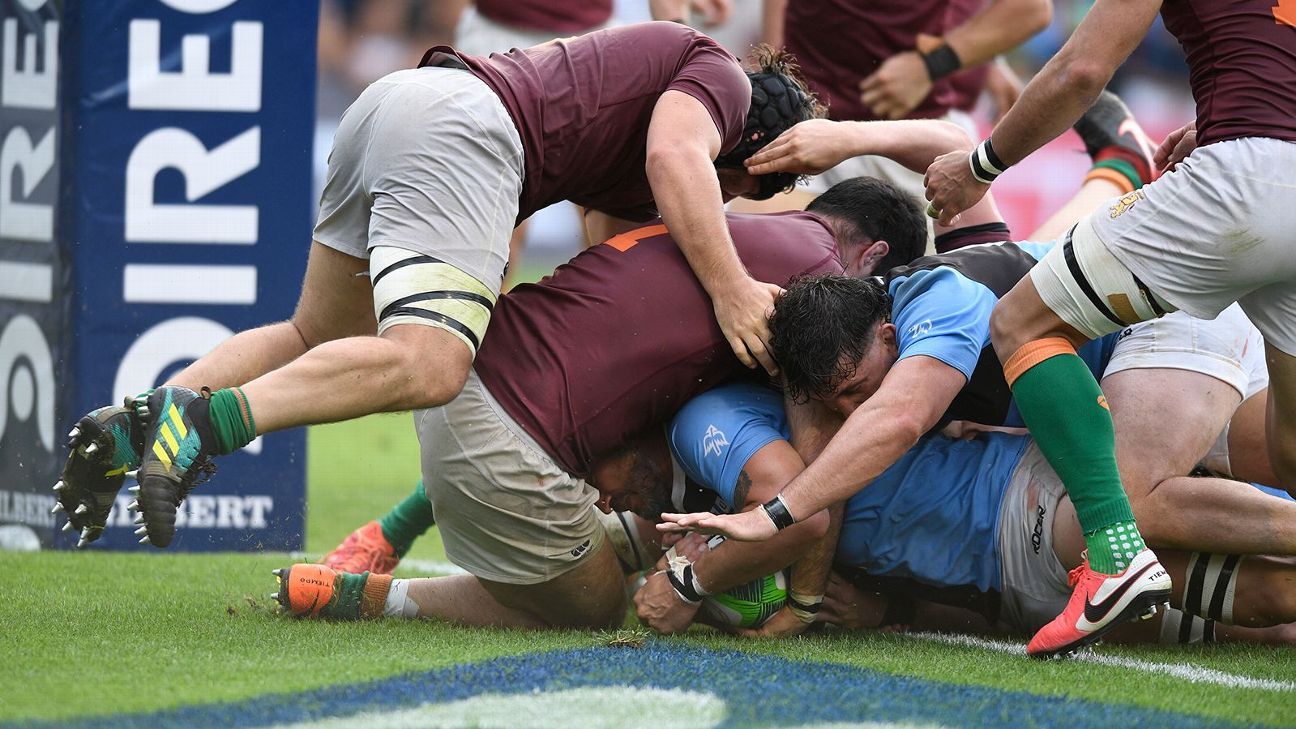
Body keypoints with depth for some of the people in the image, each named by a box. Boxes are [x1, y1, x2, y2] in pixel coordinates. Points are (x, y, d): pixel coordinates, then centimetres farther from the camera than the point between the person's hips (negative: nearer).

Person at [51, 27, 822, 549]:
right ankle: (206, 419, -36)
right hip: (462, 125, -10)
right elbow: (676, 155, -11)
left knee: (317, 338, 23)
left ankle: (135, 424, 7)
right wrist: (728, 286, -16)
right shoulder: (720, 76, 10)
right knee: (427, 365, -24)